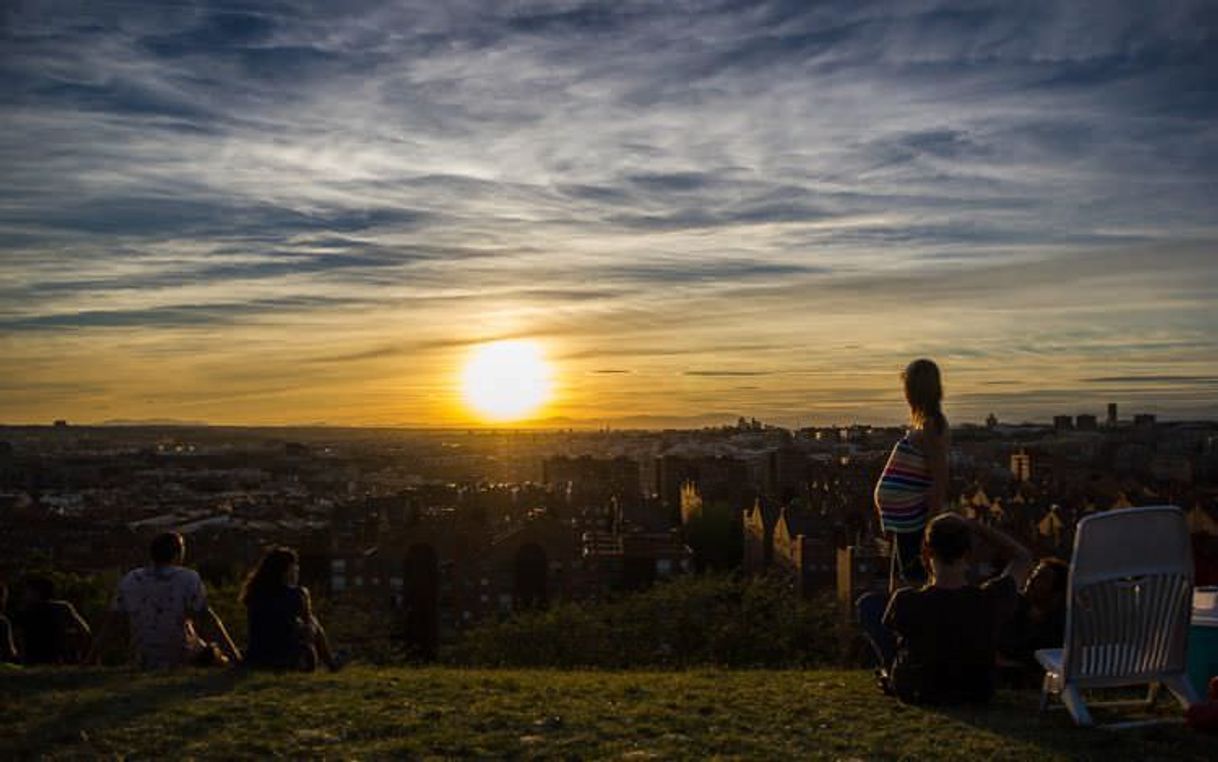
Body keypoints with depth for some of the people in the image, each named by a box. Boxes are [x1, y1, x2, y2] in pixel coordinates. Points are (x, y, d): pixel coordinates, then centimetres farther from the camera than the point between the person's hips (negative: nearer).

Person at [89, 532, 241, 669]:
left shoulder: (130, 580, -2)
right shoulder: (188, 579, -15)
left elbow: (112, 622, 2)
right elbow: (208, 618, -18)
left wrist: (91, 660, 12)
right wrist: (236, 656, -15)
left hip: (147, 664, 5)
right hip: (184, 660, -5)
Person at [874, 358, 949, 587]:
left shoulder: (929, 428, -18)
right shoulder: (926, 425, 10)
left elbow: (940, 480, -21)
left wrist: (931, 524, -20)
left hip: (911, 522, -10)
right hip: (904, 519, 10)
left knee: (915, 582, -2)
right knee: (898, 580, 18)